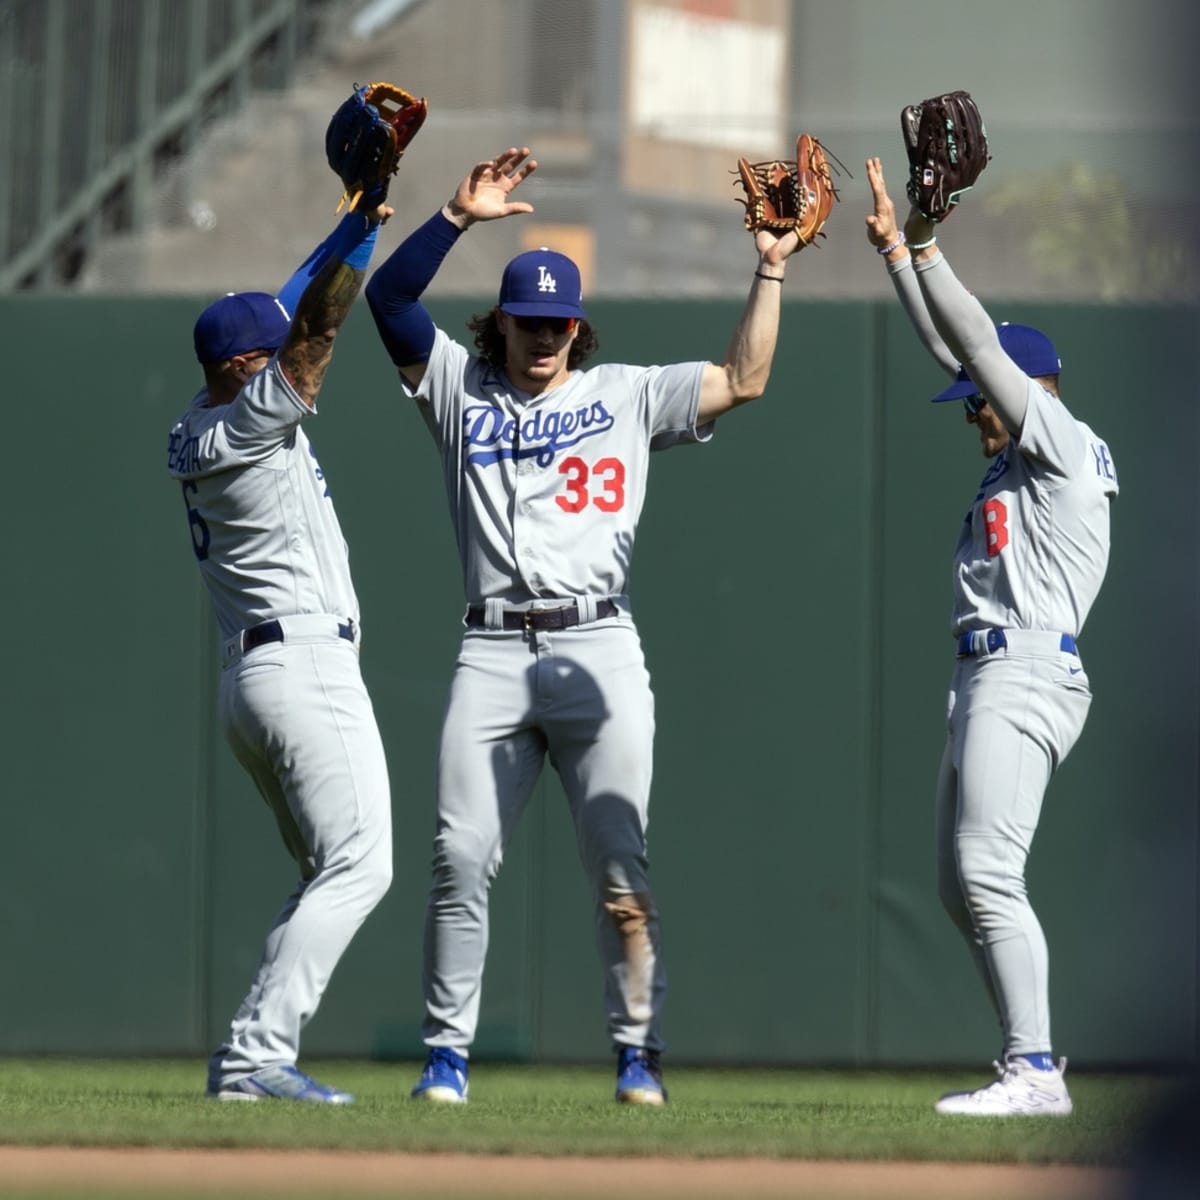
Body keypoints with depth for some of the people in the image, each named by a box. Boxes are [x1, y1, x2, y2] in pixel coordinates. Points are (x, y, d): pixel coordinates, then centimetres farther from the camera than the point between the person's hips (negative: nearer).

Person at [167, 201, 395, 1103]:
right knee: (357, 867, -12)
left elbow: (293, 308, 17)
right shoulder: (251, 421, -11)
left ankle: (254, 1056, 5)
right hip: (308, 666, -10)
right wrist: (366, 226, -18)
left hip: (251, 681, 10)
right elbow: (317, 326, -18)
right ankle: (257, 1054, -20)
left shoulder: (197, 430, 14)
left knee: (335, 875, 14)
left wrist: (357, 220, 12)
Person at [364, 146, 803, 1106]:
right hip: (491, 655, 1)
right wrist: (460, 217, -8)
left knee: (620, 868, -5)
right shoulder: (459, 387, 14)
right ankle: (447, 1054, 1)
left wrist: (769, 272, -1)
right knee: (461, 859, -5)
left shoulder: (626, 396, 13)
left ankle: (640, 1053, 1)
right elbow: (388, 297, 3)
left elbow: (743, 381, 5)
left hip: (598, 651, -1)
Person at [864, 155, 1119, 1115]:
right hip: (987, 678, 11)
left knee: (987, 871, -19)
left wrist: (927, 249, -10)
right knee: (961, 884, 10)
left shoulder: (1064, 445, -5)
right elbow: (952, 348, 23)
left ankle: (1035, 1073, -23)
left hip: (1027, 672, -11)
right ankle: (1031, 1065, 12)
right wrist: (896, 247, 20)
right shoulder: (1017, 458, 20)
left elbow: (983, 346, -12)